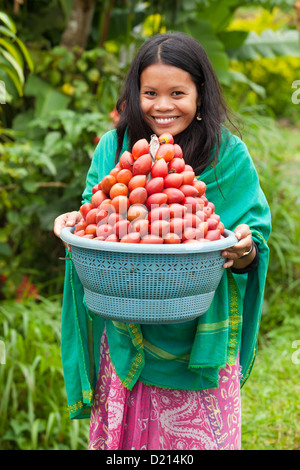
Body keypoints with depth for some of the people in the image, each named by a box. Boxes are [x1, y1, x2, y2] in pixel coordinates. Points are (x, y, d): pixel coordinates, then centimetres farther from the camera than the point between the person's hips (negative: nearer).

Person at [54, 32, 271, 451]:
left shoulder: (229, 157, -4)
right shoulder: (113, 147, 0)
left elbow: (254, 250, -2)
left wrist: (244, 251, -24)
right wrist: (76, 224, -15)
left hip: (201, 339, -1)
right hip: (127, 338, 2)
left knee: (201, 436, 8)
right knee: (122, 435, 12)